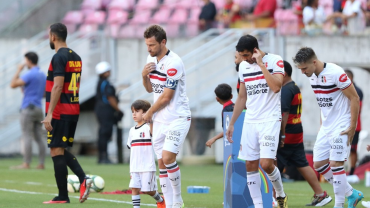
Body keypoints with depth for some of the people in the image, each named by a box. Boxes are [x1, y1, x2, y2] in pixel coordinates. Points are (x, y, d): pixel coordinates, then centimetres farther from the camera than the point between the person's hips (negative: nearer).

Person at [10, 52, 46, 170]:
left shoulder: (30, 75, -12)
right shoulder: (43, 76, 15)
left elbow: (13, 85, -16)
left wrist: (18, 71, -4)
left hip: (28, 108, -8)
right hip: (38, 108, 8)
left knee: (27, 137, -8)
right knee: (38, 138, 5)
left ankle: (26, 164, -11)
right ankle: (41, 164, 2)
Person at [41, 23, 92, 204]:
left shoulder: (59, 57, -13)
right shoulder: (76, 57, 14)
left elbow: (57, 87, -20)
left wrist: (49, 114, -21)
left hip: (60, 112, -9)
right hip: (74, 110, 9)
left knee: (56, 151, -4)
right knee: (61, 150, 17)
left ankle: (62, 196, -4)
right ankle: (83, 178, -2)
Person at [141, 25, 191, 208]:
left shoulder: (174, 63, -18)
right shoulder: (151, 59, 8)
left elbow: (166, 97, -16)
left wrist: (149, 113, -2)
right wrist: (144, 76, -4)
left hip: (177, 118, -8)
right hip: (160, 120, 8)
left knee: (167, 157, -19)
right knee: (161, 163, 3)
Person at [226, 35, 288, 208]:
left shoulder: (275, 61, -6)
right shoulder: (244, 66, 12)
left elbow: (276, 86, -22)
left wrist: (261, 64, -18)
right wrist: (231, 124, 18)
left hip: (270, 120, -6)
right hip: (250, 121, 6)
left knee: (266, 163, -16)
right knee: (250, 165, 0)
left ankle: (280, 194, 10)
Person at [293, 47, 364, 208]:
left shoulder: (336, 73, -20)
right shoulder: (312, 76, 4)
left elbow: (354, 98, -16)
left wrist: (352, 127, -16)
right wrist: (322, 125, 14)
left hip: (341, 127, -9)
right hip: (326, 127, 9)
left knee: (335, 164, -12)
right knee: (318, 164, 6)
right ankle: (351, 194, 18)